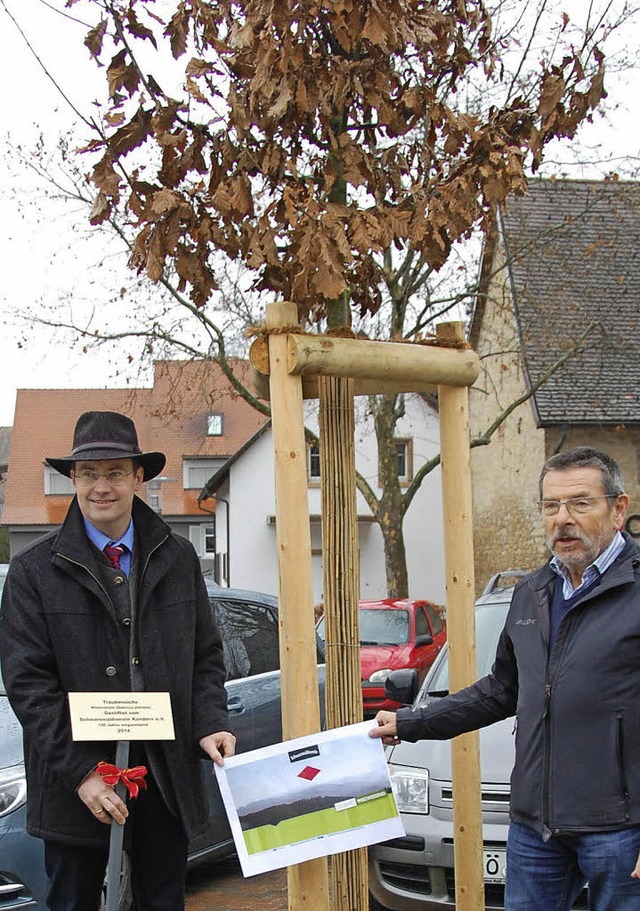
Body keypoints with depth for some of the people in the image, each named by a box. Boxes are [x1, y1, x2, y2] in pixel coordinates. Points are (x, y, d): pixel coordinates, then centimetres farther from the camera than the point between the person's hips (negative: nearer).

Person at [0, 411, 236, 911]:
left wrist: (209, 725, -8)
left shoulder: (179, 559, 5)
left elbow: (206, 657, 9)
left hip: (165, 776, 2)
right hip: (74, 782, -2)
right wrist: (81, 773, -15)